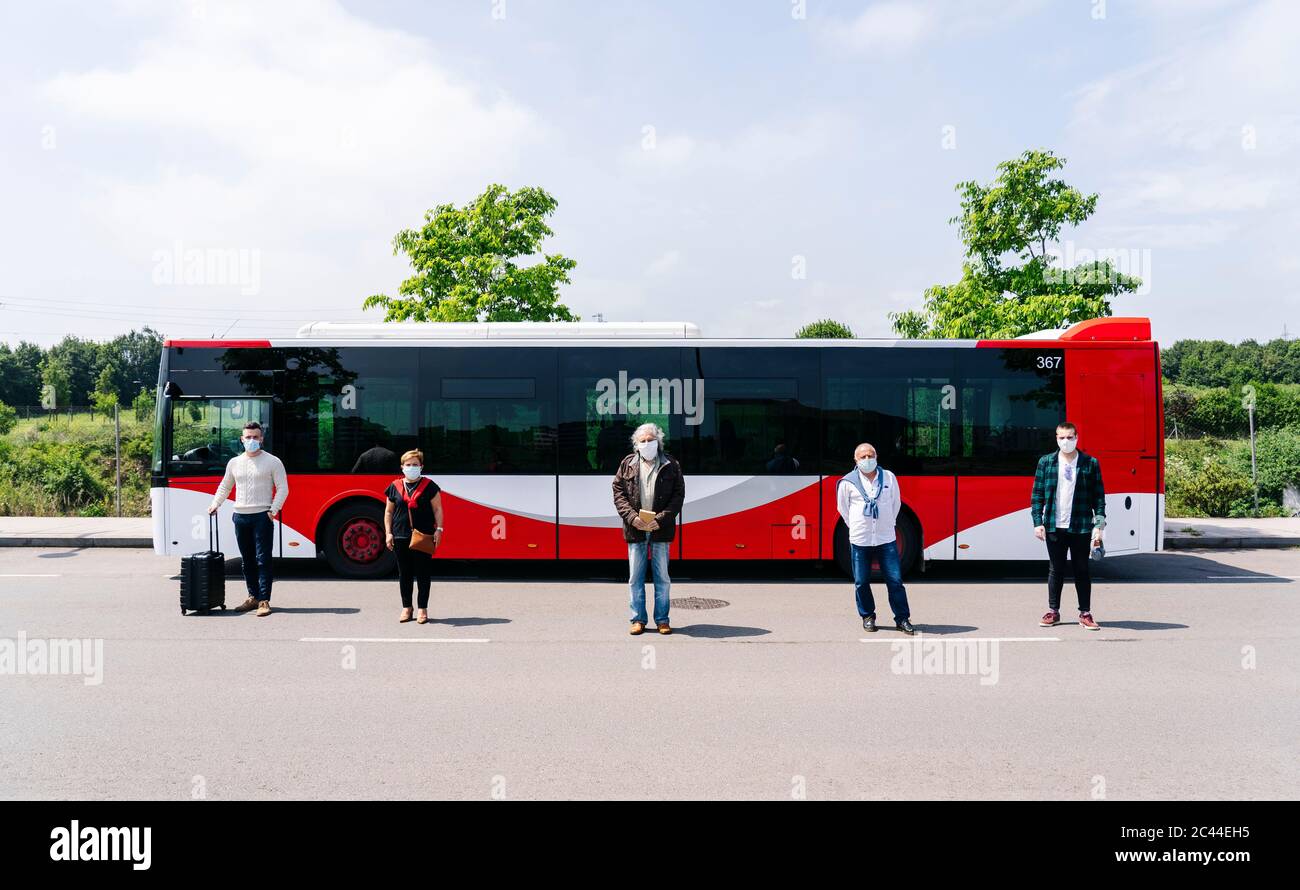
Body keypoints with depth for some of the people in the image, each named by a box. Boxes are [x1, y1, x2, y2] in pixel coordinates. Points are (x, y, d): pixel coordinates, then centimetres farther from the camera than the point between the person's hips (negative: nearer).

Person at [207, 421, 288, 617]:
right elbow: (225, 487, 24)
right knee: (247, 560, 10)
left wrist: (274, 509, -13)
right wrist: (215, 504, 10)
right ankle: (253, 597, 19)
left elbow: (282, 488, -3)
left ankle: (264, 601, -7)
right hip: (240, 516, 5)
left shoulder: (272, 461, -1)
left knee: (263, 560, -7)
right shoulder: (234, 462, 13)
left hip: (262, 516, -5)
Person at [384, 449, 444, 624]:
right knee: (404, 573, 8)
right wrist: (388, 533, 5)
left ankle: (423, 608, 10)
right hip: (401, 536, 2)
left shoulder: (429, 486, 2)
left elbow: (437, 509, 2)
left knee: (423, 573, 1)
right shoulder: (395, 487, 9)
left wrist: (438, 529, -8)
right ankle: (406, 608, 19)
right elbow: (388, 512, 13)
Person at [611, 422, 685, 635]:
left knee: (662, 577, 5)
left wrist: (660, 519, -12)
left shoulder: (671, 466, 2)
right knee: (635, 578, 5)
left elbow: (678, 496, -1)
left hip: (661, 530, -1)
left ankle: (662, 620, 15)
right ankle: (638, 619, 14)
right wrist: (632, 517, -10)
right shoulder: (627, 464, 6)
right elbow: (618, 492, 4)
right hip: (635, 529, 1)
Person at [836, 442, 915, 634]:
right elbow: (843, 509, 10)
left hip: (886, 539, 1)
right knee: (861, 582, 6)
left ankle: (902, 619, 11)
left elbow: (896, 504, 16)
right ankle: (867, 617, 23)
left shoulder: (889, 478, 3)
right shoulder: (848, 482, -3)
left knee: (895, 580, 0)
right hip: (859, 540, -1)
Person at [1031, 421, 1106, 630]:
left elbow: (1099, 497, 3)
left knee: (1082, 570, 6)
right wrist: (1038, 522, -2)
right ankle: (1053, 611, 19)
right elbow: (1037, 495, 5)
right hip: (1054, 526, 1)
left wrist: (1099, 525, -3)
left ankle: (1085, 613, 14)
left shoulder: (1091, 463, 3)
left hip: (1081, 527, -1)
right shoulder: (1046, 462, 5)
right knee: (1055, 570, 9)